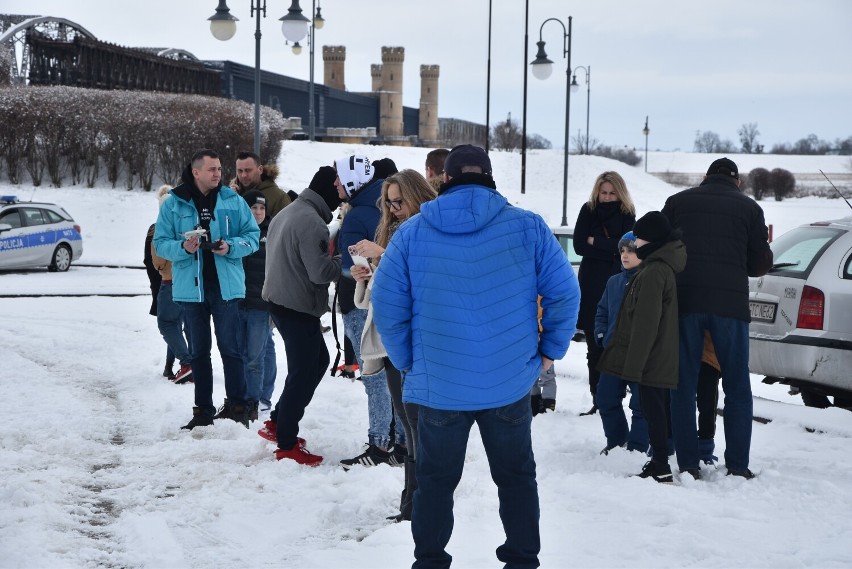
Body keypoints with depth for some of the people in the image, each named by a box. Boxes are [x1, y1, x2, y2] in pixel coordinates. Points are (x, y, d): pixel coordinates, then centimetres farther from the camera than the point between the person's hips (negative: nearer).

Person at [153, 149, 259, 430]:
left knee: (229, 347, 0)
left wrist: (230, 247, -13)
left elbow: (252, 236, 5)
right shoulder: (173, 204, 2)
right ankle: (203, 409, 18)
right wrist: (183, 248, -17)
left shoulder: (233, 201, 2)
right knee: (199, 350, 10)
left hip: (225, 285, -1)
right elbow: (160, 243, 3)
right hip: (191, 286, 1)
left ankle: (236, 406, 9)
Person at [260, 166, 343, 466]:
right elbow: (321, 272, -23)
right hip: (298, 307, -10)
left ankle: (277, 422, 24)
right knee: (303, 373, -1)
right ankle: (287, 445, 7)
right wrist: (343, 260, -6)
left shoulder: (287, 213, 12)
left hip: (279, 300, 10)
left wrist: (329, 256, 10)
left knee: (318, 360, 20)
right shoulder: (312, 222, -20)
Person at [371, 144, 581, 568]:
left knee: (435, 479, 16)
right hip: (511, 382, 0)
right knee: (516, 476, 17)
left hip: (438, 385, 0)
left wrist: (407, 363, 9)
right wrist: (550, 350, 6)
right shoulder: (527, 227, -5)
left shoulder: (412, 232, -3)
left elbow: (387, 305, -2)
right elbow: (564, 293, -6)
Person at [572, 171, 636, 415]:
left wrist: (595, 242, -7)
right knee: (594, 346, 2)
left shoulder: (627, 214, 5)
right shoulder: (588, 211, 6)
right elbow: (579, 246, -4)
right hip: (592, 285, 1)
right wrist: (611, 249, -9)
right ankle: (598, 400, 8)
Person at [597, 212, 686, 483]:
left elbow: (646, 324, -23)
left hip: (651, 359, -10)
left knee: (653, 410, -4)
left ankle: (660, 468, -1)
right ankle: (659, 462, 24)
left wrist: (633, 364, -20)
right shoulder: (667, 267, 11)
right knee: (660, 409, 15)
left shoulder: (652, 273, -20)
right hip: (663, 359, 10)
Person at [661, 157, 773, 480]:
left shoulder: (677, 202, 10)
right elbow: (760, 264, 7)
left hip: (685, 302, 1)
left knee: (684, 387, 7)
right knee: (737, 389, 9)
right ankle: (737, 465, 6)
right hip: (730, 304, -1)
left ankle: (687, 464, 3)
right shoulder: (749, 207, 6)